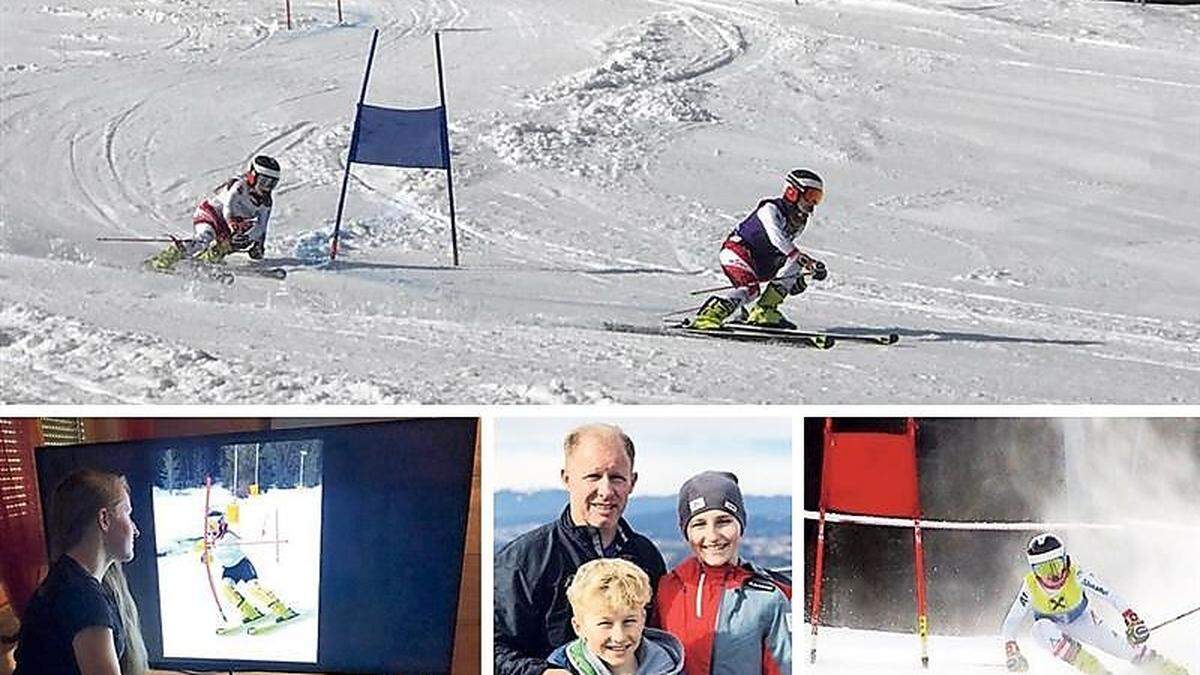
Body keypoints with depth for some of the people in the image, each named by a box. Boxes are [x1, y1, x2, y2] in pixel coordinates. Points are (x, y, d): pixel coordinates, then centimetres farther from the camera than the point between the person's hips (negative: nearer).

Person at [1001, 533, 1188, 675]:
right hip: (1053, 628, 0)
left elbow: (1110, 595, -30)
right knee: (1041, 629, -36)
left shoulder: (1075, 575, -31)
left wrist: (1132, 620, -39)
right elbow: (1011, 623, -23)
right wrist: (1012, 652, -34)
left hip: (1081, 619, 0)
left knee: (1125, 647, -9)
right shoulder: (1030, 586, -30)